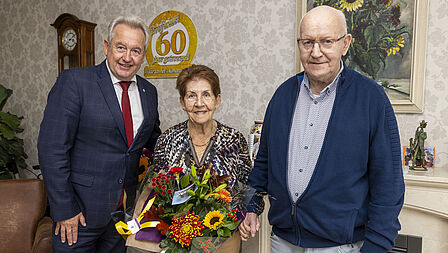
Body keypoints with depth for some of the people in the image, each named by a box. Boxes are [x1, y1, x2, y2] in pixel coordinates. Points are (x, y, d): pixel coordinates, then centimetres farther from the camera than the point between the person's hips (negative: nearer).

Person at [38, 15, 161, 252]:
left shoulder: (148, 92, 5)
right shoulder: (73, 81, -12)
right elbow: (52, 148, -14)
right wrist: (64, 210, -14)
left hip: (127, 208, 5)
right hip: (80, 209, -4)